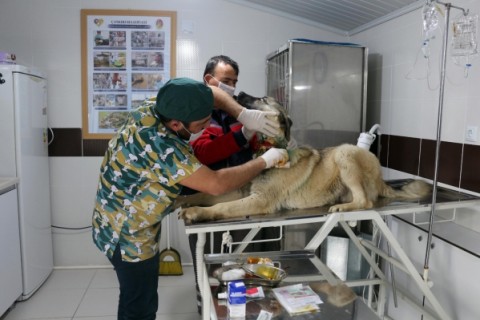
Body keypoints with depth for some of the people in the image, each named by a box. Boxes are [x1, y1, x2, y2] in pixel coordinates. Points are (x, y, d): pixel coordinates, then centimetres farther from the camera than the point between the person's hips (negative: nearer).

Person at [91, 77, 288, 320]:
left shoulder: (156, 108, -9)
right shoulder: (161, 147, -36)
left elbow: (211, 93, 3)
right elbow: (217, 184, -34)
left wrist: (244, 114, -12)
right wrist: (265, 161, -22)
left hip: (119, 221, 9)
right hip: (127, 234, -9)